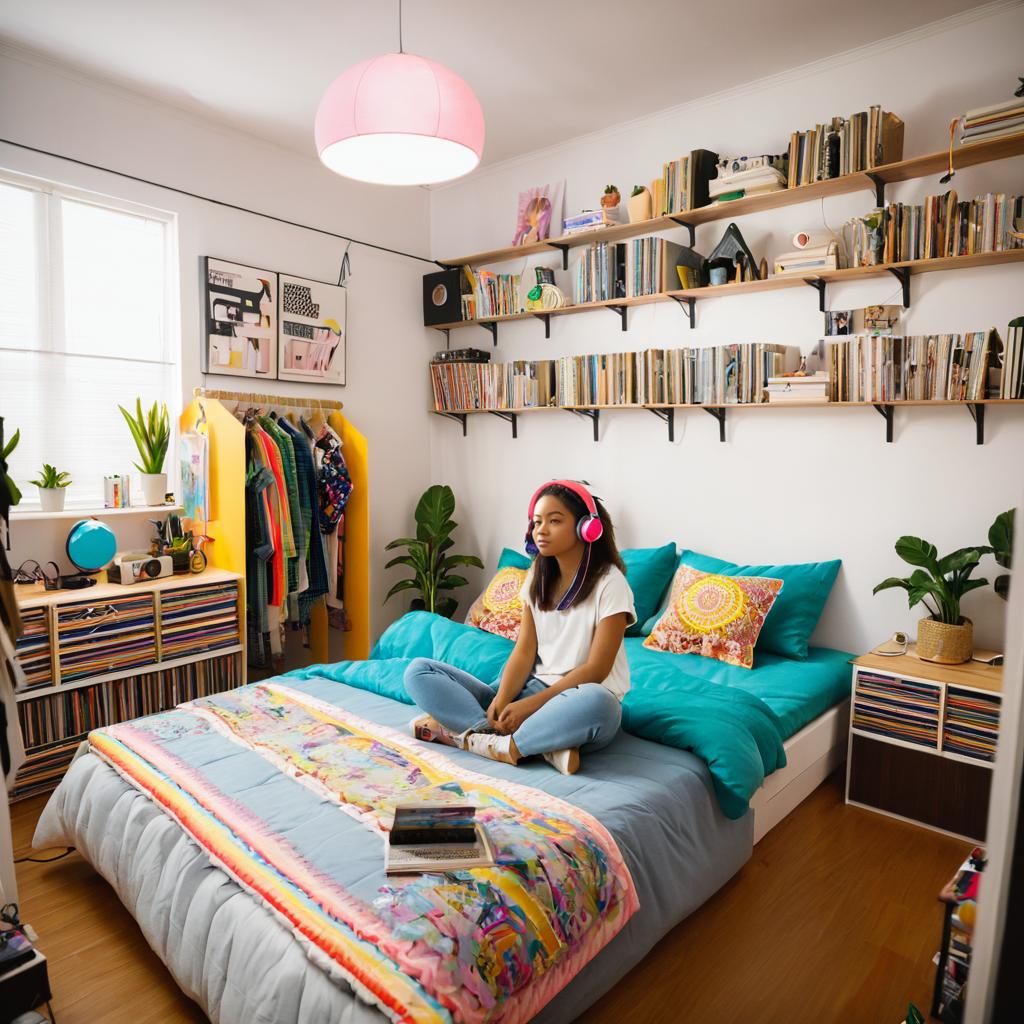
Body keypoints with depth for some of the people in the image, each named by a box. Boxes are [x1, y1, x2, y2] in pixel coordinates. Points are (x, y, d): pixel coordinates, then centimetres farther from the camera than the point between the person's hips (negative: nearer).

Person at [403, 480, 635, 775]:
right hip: (532, 690, 6)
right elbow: (524, 651, 2)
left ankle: (470, 736, -25)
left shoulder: (609, 582, -8)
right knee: (419, 671, -9)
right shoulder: (538, 577, 9)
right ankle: (544, 743, -23)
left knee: (596, 702, -43)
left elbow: (596, 669, -13)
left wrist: (530, 705, -19)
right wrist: (501, 702, -16)